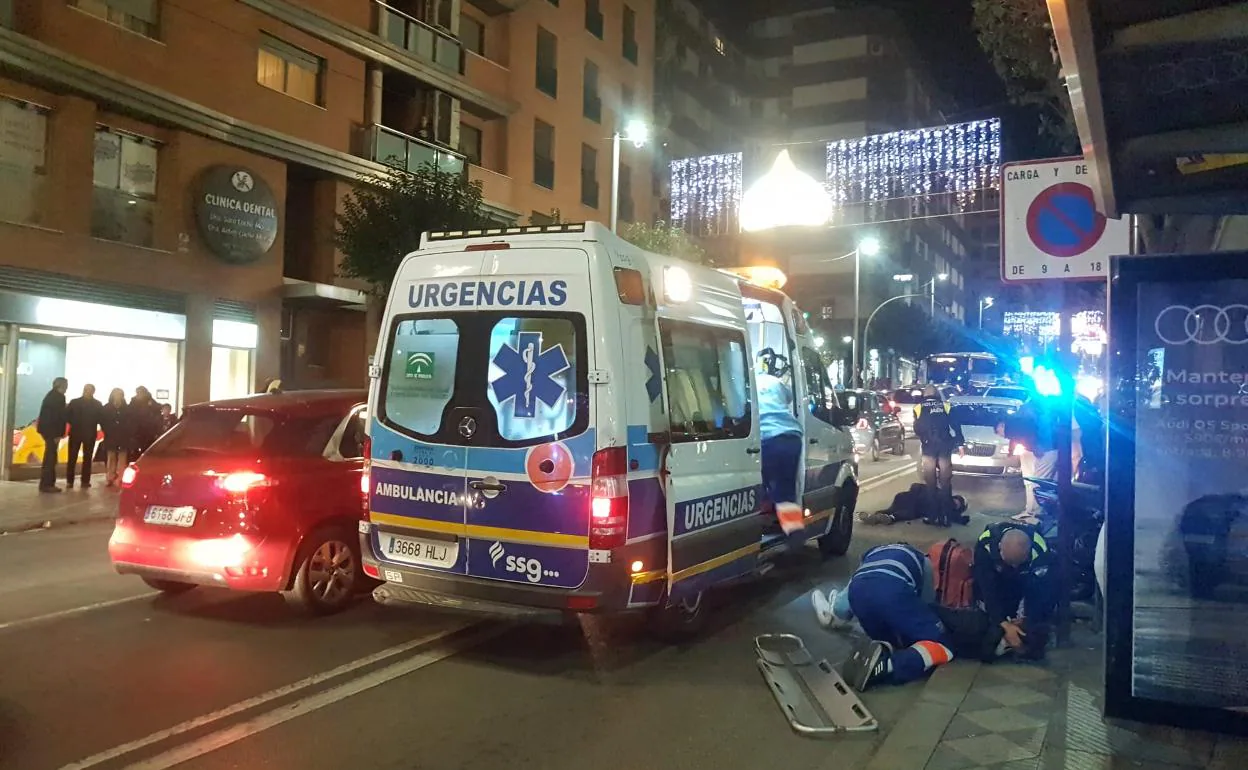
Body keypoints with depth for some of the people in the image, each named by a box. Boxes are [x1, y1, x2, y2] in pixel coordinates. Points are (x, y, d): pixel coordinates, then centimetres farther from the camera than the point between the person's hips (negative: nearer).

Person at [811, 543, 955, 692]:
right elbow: (928, 599, 32)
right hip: (893, 592, -5)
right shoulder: (921, 559, 37)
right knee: (942, 646, 2)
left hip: (857, 591, 5)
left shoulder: (873, 552, 44)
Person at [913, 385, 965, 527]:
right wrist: (960, 443, 6)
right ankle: (946, 516, 4)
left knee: (930, 483, 5)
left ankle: (933, 516, 3)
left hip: (928, 447, -1)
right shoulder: (945, 406, 9)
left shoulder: (919, 407, 6)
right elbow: (956, 425, 3)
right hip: (944, 446, 1)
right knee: (945, 482, 5)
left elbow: (917, 429, 5)